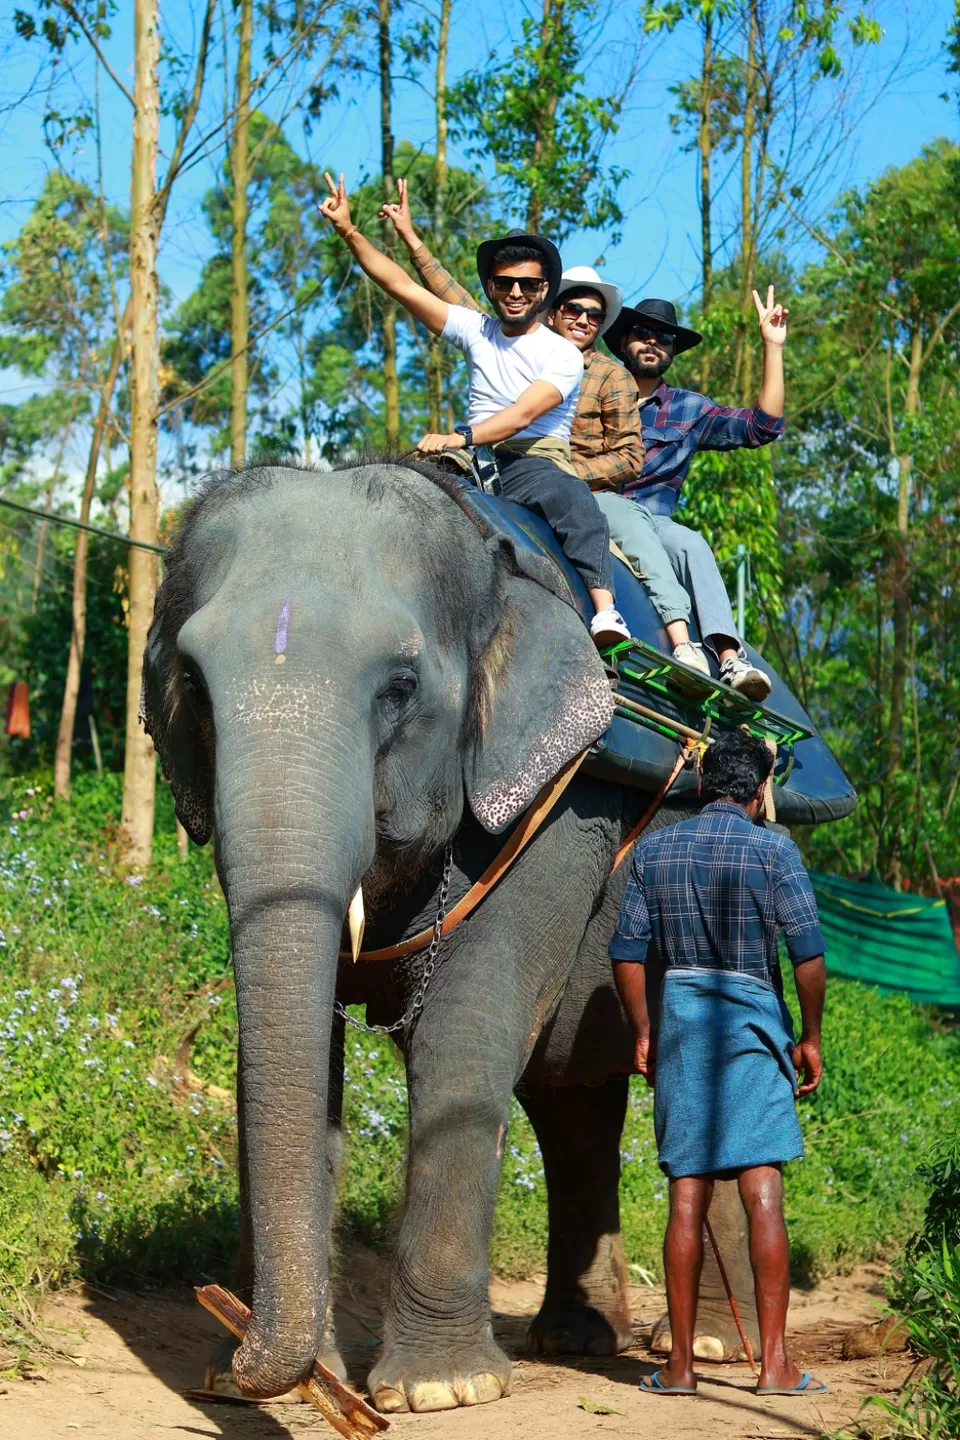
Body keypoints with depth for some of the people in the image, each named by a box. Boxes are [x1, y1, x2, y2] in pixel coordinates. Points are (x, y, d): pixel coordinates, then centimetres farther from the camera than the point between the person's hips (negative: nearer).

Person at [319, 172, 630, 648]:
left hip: (535, 461, -5)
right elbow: (402, 286, 9)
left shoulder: (562, 354, -1)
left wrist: (461, 438, -34)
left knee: (578, 505, -37)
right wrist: (348, 232, 0)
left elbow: (523, 414, -18)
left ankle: (605, 612, -51)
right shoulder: (476, 331, 13)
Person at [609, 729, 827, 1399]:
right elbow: (809, 951, -9)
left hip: (679, 1018, 3)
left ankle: (681, 1364, 6)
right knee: (764, 1196, -3)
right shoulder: (773, 850, -3)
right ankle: (775, 1362, -5)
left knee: (688, 1199, 5)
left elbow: (628, 950, 6)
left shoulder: (654, 850, 8)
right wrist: (811, 1037, 1)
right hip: (752, 1020, -3)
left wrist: (643, 1033, 14)